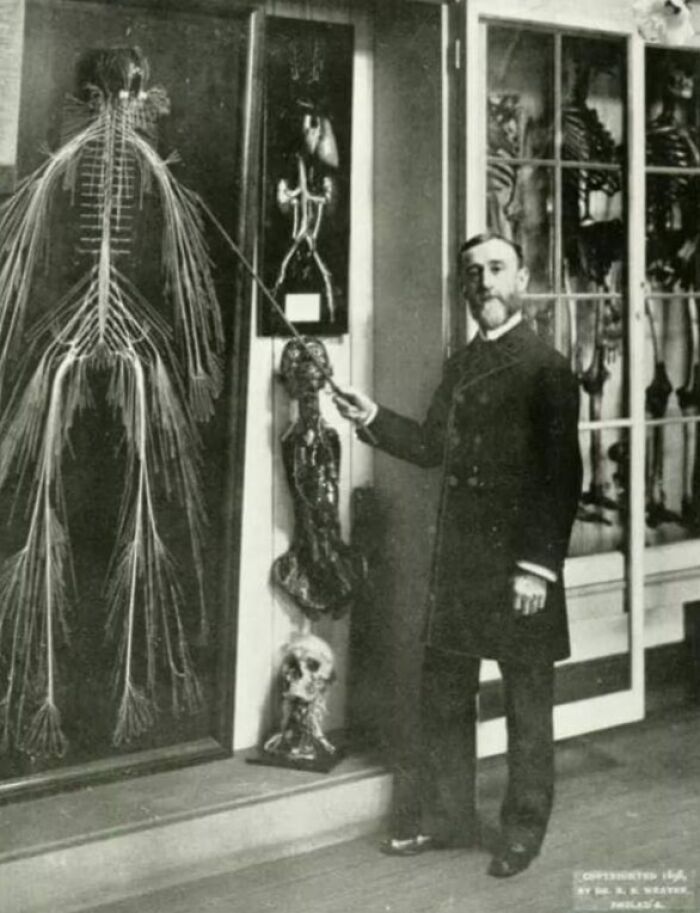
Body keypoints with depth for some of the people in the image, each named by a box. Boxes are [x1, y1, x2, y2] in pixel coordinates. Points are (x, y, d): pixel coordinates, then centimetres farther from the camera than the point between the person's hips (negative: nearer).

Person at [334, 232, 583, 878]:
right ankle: (445, 817, 29)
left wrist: (539, 566, -18)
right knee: (444, 692, 14)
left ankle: (523, 831, 21)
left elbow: (561, 476, -13)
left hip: (519, 561, -7)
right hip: (457, 557, 7)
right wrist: (374, 418, 5)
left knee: (528, 702, 7)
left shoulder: (546, 369, -9)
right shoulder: (460, 365, 13)